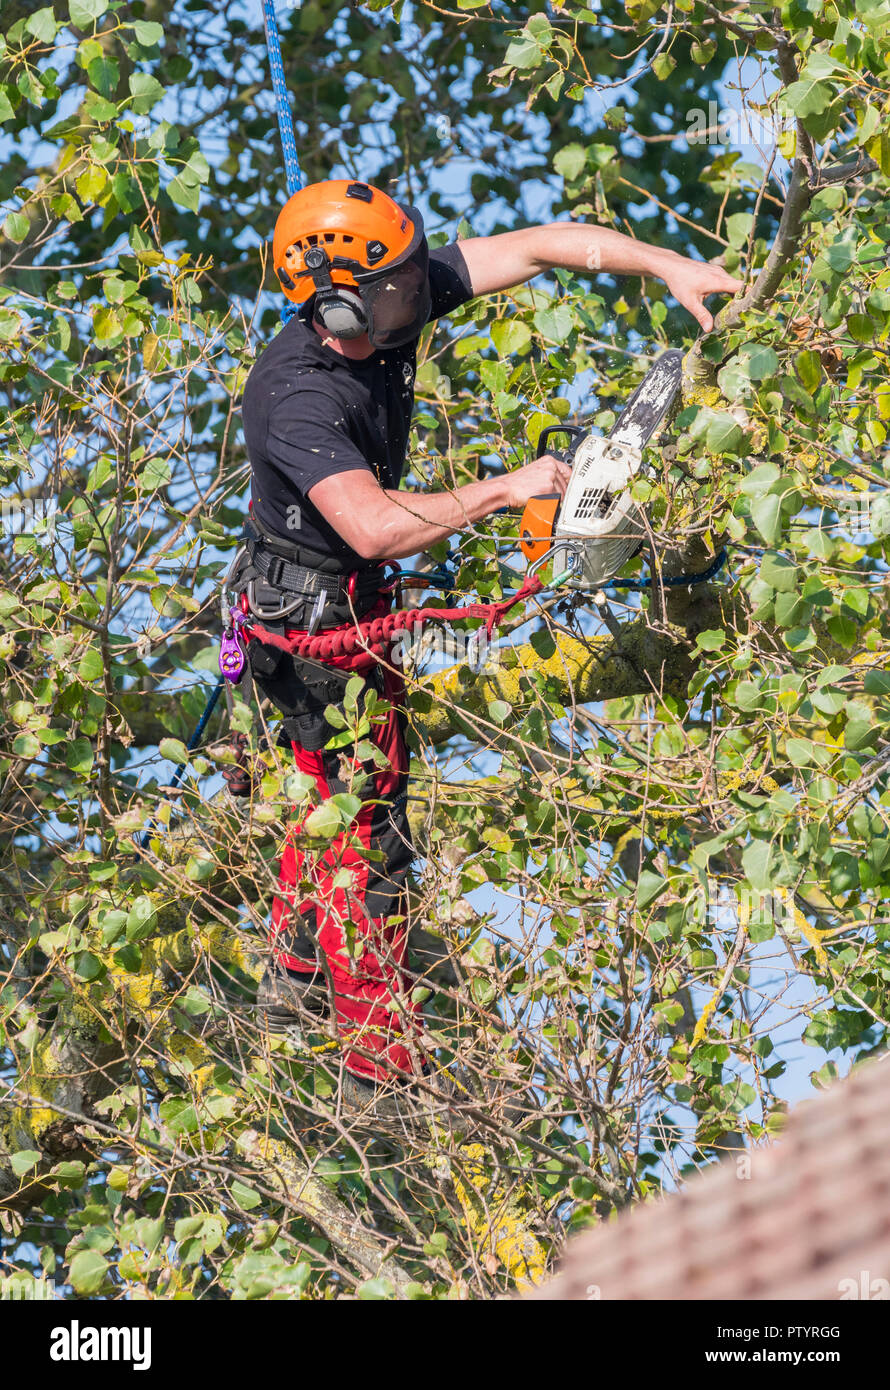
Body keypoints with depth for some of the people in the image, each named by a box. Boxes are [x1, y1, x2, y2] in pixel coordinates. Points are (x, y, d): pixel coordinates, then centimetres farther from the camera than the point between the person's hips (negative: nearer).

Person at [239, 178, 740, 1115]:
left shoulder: (394, 302, -12)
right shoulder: (295, 397, -34)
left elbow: (542, 246, -9)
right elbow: (376, 526, -45)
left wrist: (669, 266, -17)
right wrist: (505, 491, -36)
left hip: (350, 601, 9)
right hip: (315, 622, -9)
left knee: (336, 795, 24)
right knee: (366, 828, -3)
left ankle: (296, 979, 43)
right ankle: (382, 1066, 5)